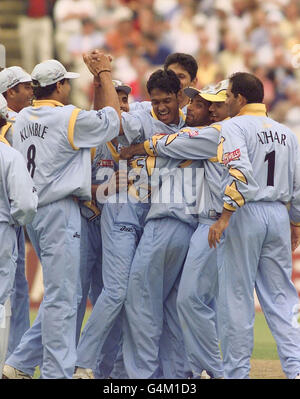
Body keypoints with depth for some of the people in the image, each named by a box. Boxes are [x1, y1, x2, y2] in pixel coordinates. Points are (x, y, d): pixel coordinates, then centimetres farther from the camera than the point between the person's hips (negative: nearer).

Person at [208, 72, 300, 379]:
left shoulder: (234, 127, -5)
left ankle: (236, 371, 2)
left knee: (236, 297, 0)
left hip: (246, 215, -6)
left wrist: (224, 216, -21)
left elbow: (241, 173, -20)